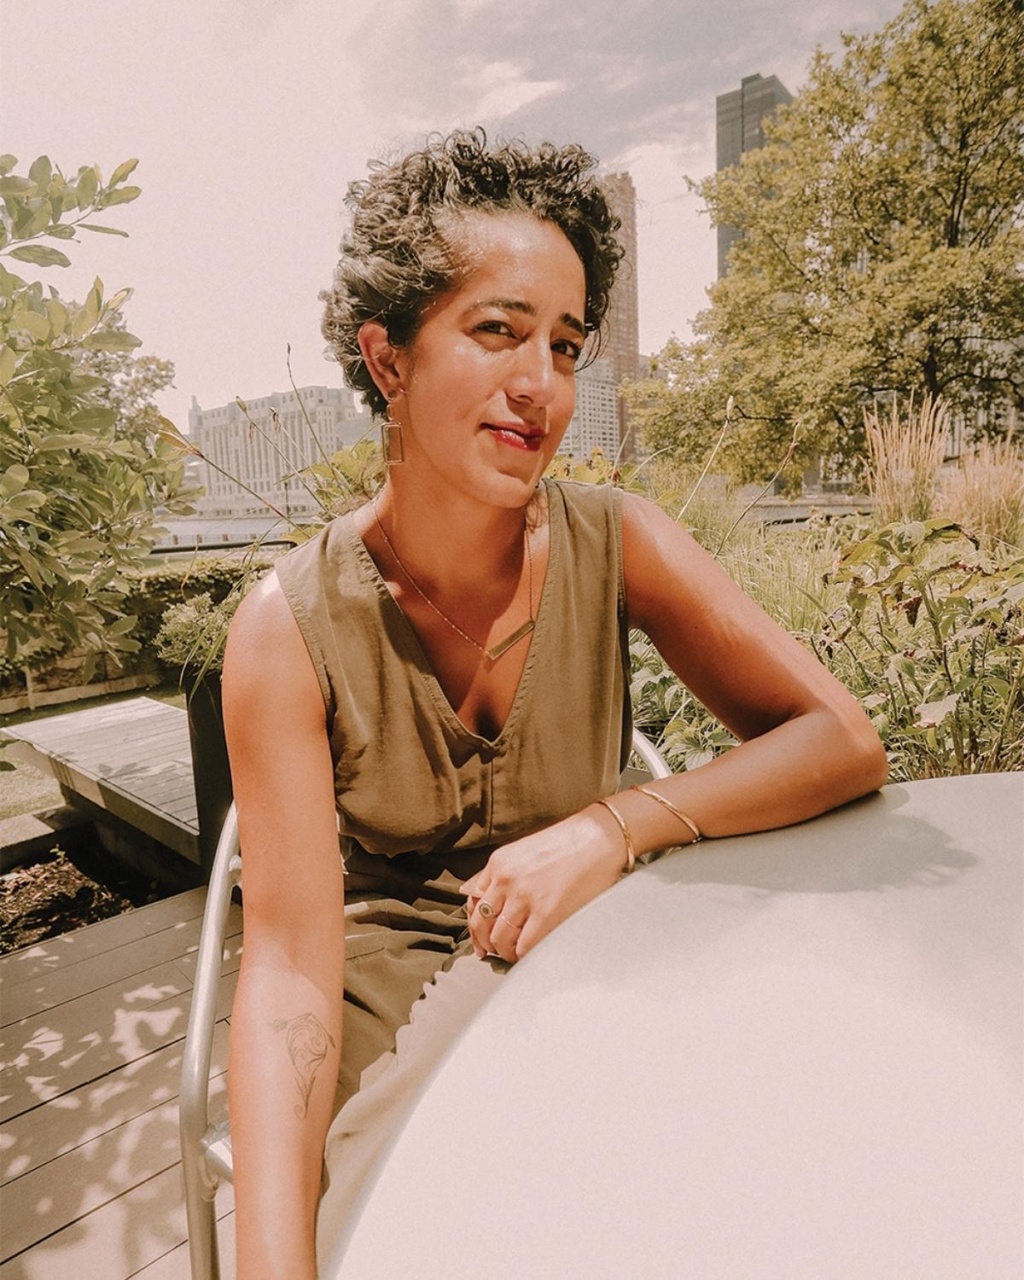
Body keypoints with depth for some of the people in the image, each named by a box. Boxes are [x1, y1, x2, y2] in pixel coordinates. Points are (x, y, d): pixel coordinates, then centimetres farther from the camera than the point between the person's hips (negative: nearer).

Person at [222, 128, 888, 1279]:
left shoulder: (615, 547, -12)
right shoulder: (291, 626, -16)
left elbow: (843, 742, -13)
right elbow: (289, 962, -18)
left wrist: (615, 827, -27)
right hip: (383, 1021, -1)